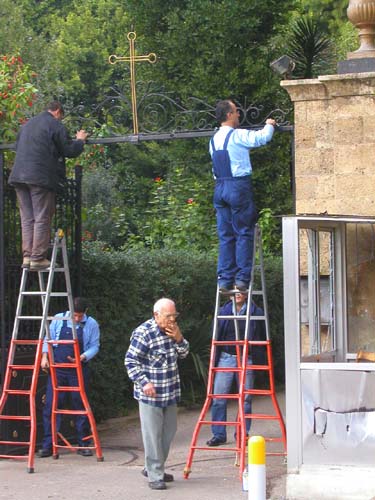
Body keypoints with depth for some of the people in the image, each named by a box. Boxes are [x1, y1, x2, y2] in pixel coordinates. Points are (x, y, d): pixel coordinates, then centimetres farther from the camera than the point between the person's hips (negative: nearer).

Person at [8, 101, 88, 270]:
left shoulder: (28, 124, 20)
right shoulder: (55, 125, -3)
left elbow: (17, 146, 30)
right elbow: (70, 151, -3)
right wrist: (79, 140, 16)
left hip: (19, 175, 7)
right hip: (41, 177, -7)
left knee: (27, 218, 10)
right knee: (42, 218, -3)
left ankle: (27, 256, 7)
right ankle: (38, 258, -6)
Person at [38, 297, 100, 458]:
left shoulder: (91, 324, -1)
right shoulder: (59, 319, 3)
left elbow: (94, 346, 1)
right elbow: (49, 339, 9)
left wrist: (83, 357, -16)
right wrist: (45, 355, -4)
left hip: (79, 370, -1)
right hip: (57, 368, 1)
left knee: (80, 407, 4)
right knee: (51, 405, -3)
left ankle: (83, 444, 14)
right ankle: (48, 445, 2)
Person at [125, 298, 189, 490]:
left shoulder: (172, 330, 6)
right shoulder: (143, 333, -16)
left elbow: (183, 353, 15)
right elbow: (130, 360, -15)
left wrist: (178, 339, -5)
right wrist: (144, 382, -23)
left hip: (170, 393, 8)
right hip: (150, 394, -8)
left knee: (169, 431, 15)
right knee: (153, 435, -5)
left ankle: (152, 468, 29)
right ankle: (155, 476, 0)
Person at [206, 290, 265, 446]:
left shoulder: (256, 312, 2)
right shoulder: (223, 312, 8)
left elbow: (262, 338, 4)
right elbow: (216, 336, 12)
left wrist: (259, 361, -2)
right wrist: (214, 358, 7)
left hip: (246, 360, -1)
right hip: (226, 358, 1)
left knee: (245, 398, 4)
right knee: (218, 398, -2)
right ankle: (218, 434, 5)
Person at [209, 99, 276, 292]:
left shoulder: (214, 140, 14)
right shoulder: (237, 135, -8)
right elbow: (262, 137, -12)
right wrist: (269, 125, 8)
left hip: (220, 187, 7)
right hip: (238, 186, -7)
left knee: (225, 236, 8)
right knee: (244, 233, -1)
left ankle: (225, 279, 5)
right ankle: (242, 278, -6)